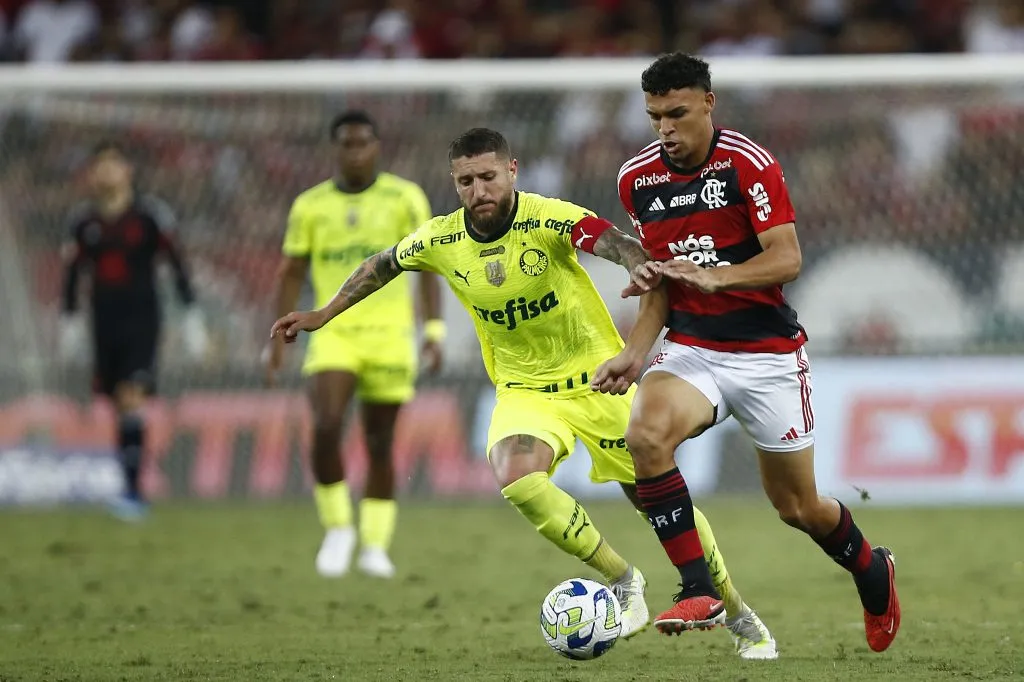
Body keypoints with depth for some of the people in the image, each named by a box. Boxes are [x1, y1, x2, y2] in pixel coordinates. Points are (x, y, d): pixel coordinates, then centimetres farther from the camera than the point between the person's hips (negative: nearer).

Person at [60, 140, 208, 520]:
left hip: (142, 319, -4)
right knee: (117, 402, 7)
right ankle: (132, 489, 17)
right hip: (104, 320, 4)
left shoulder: (150, 215, -5)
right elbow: (72, 272, 17)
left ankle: (133, 490, -21)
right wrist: (69, 321, 18)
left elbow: (177, 265, -1)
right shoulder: (83, 220, 6)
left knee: (131, 398, -17)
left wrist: (191, 316, -3)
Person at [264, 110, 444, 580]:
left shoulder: (405, 198, 1)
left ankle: (375, 545, 13)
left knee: (379, 443, 4)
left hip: (389, 335, 0)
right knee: (326, 428, -18)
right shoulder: (310, 206, 6)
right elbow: (291, 274, 10)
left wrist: (434, 330, -8)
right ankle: (337, 529, 0)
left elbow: (427, 266, 1)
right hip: (333, 334, 1)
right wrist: (278, 340, 5)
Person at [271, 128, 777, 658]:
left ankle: (740, 617, 24)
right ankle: (622, 579, -9)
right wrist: (323, 315, 19)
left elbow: (619, 246, -40)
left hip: (597, 378, -2)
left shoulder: (550, 220, -22)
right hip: (525, 390, 2)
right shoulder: (440, 241, -8)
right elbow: (381, 266, 13)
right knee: (515, 477, -29)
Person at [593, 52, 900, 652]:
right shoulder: (637, 179, 2)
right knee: (647, 433, -29)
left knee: (797, 506, 6)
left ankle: (874, 573, 39)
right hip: (691, 348, 4)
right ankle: (699, 592, -24)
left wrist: (711, 276, -34)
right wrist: (637, 352, 0)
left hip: (767, 352, -3)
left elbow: (787, 260, -19)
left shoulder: (748, 163, -14)